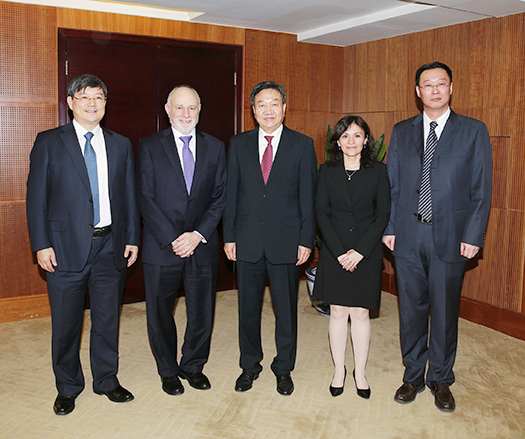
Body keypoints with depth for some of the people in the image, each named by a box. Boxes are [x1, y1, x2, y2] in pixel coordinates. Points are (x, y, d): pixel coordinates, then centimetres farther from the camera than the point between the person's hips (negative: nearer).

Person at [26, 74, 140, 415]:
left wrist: (132, 239, 5)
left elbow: (129, 196, 10)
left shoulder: (121, 145, 10)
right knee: (66, 322, 9)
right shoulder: (49, 142, 1)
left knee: (108, 319, 12)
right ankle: (68, 387, 28)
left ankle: (107, 380, 31)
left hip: (110, 246, 2)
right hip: (66, 247, -2)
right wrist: (41, 244, -8)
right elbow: (36, 197, -1)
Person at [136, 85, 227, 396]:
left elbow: (220, 197, 3)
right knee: (161, 312, 10)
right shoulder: (150, 147, 0)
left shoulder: (215, 148, 6)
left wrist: (198, 235, -9)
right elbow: (145, 199, -5)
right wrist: (172, 239, -13)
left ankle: (193, 366, 32)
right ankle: (168, 371, 30)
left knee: (203, 312, 10)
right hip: (162, 247, -1)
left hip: (203, 245, 2)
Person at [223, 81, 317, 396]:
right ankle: (250, 365, 30)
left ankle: (284, 368, 28)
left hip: (286, 242, -1)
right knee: (248, 307, 12)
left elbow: (309, 195, -1)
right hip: (247, 241, 2)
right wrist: (229, 236, 2)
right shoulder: (239, 145, 7)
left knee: (286, 308, 9)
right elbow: (232, 193, 7)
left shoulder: (302, 145, 1)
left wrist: (306, 240, -6)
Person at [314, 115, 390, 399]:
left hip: (367, 253, -1)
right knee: (338, 312, 6)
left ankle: (360, 372, 19)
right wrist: (339, 252, -10)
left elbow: (383, 214, -2)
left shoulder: (377, 171, 1)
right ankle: (339, 371, 21)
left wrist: (360, 251, -11)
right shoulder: (327, 171, 3)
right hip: (334, 253, 1)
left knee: (361, 313, 4)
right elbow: (321, 213, -1)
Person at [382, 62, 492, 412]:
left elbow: (482, 190, -1)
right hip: (408, 238, 2)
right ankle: (413, 376, 28)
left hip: (450, 238, -2)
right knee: (411, 310, 11)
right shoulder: (402, 131, 9)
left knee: (445, 313, 8)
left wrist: (473, 236, -7)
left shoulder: (474, 131, 1)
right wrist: (388, 227, 2)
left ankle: (440, 379, 27)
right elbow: (392, 184, 9)